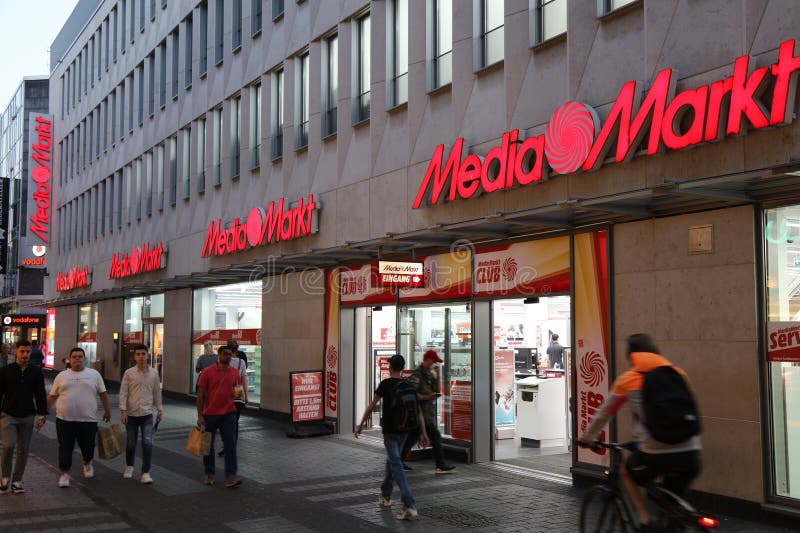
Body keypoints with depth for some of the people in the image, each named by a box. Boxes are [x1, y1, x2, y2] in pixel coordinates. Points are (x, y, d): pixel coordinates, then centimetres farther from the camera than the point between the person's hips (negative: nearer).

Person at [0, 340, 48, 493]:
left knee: (23, 450, 5)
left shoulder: (36, 372, 3)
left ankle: (16, 481, 15)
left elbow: (40, 395, 4)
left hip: (27, 417, 2)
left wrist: (42, 415, -4)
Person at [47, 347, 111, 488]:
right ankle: (64, 474, 11)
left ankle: (87, 464, 38)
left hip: (88, 419, 0)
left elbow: (103, 393, 9)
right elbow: (52, 396, 12)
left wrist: (107, 411, 9)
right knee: (65, 448, 1)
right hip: (64, 419, 0)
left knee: (87, 446, 10)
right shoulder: (61, 376, 8)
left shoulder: (94, 374, 6)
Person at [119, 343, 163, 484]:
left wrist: (159, 410, 11)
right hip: (131, 414, 0)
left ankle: (145, 473, -4)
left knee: (147, 443, -9)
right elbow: (123, 393, -3)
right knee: (131, 443, 12)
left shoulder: (154, 373, 3)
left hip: (147, 414, 1)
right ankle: (129, 466, 35)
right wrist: (123, 410, -10)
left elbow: (157, 392, 10)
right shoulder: (129, 373, -3)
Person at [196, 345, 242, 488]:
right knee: (208, 445, 10)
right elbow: (200, 394, -4)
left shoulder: (235, 373, 4)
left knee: (230, 444, -6)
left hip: (228, 413, 2)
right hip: (210, 414, -2)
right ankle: (209, 474, 25)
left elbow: (238, 391, 16)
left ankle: (230, 476, -6)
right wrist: (199, 415, -8)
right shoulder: (208, 372, -6)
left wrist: (238, 393, -10)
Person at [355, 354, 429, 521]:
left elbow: (372, 405, -8)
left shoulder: (385, 384, -8)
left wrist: (361, 425, 1)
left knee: (397, 466, -10)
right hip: (404, 430, 6)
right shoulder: (409, 386, 5)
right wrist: (423, 433, 1)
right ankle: (385, 496, 38)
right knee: (391, 461, 25)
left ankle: (409, 506, -22)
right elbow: (418, 410, 1)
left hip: (389, 431, -6)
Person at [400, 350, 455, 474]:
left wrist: (437, 376, 2)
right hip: (422, 412, -9)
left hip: (429, 411, 9)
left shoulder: (430, 374, 15)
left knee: (413, 437, 12)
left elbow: (437, 390, 11)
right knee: (435, 437, -6)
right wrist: (426, 397, -25)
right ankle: (440, 466, -1)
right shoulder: (417, 375, -14)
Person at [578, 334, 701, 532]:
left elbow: (604, 413, 18)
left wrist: (587, 438, 34)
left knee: (627, 473, 29)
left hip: (656, 453, -3)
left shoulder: (627, 380, 7)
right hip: (689, 453, 3)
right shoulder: (678, 374, 14)